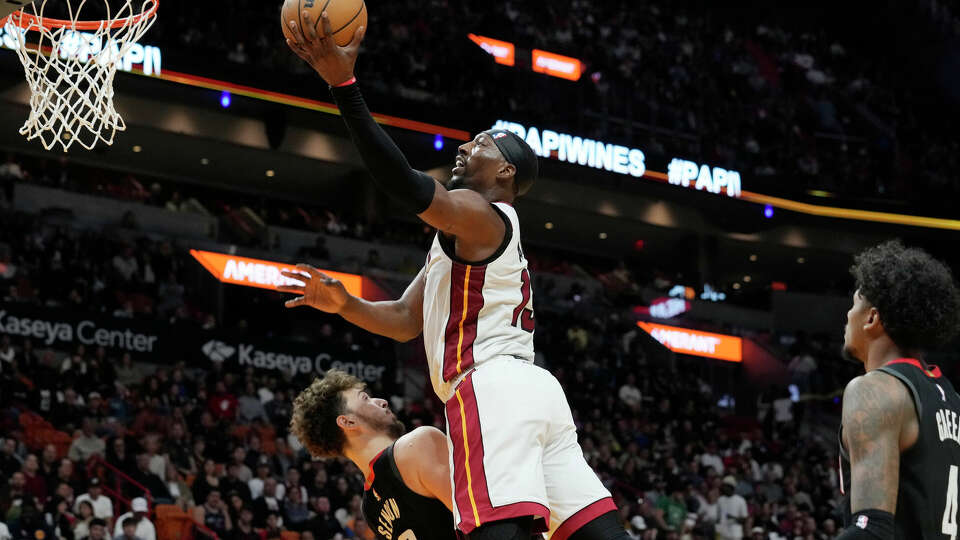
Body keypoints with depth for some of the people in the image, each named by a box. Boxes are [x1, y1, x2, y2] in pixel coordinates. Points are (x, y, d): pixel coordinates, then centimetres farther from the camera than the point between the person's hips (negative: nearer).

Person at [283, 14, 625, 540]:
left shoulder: (479, 214, 0)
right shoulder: (460, 238, 30)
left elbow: (402, 181, -17)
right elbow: (404, 320, 27)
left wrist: (343, 83, -20)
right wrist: (344, 305, 10)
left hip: (491, 389, -11)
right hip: (533, 391, 11)